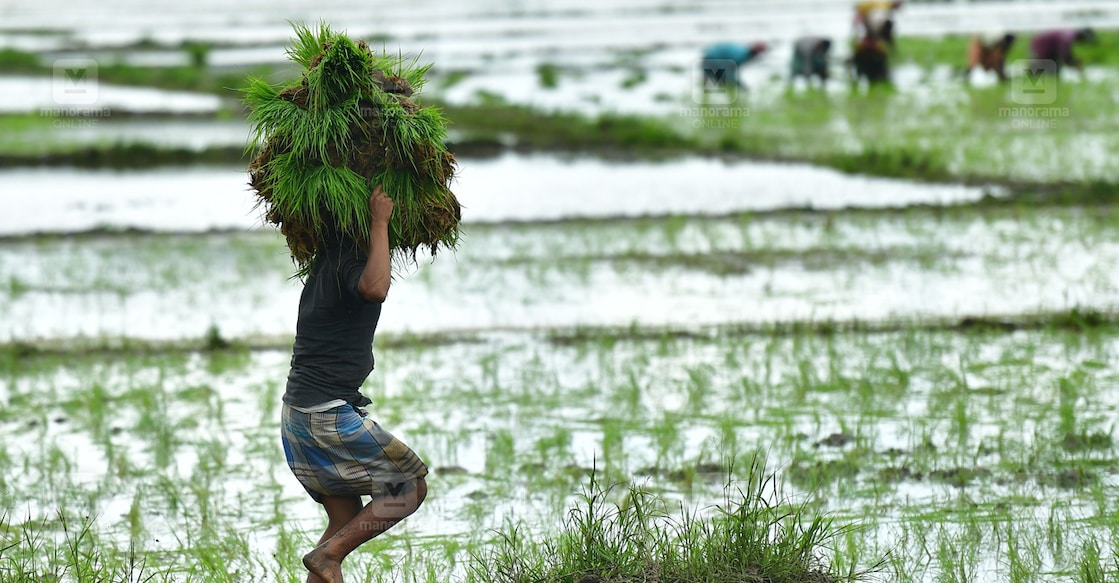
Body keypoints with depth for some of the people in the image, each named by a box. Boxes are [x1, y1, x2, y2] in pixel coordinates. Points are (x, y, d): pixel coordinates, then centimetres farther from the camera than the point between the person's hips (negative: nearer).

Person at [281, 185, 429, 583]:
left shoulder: (324, 265, 13)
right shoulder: (348, 266, -15)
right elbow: (375, 289, -39)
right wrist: (379, 223, -28)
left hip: (297, 412, 9)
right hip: (329, 414, -9)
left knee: (345, 518, 14)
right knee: (411, 487, 1)